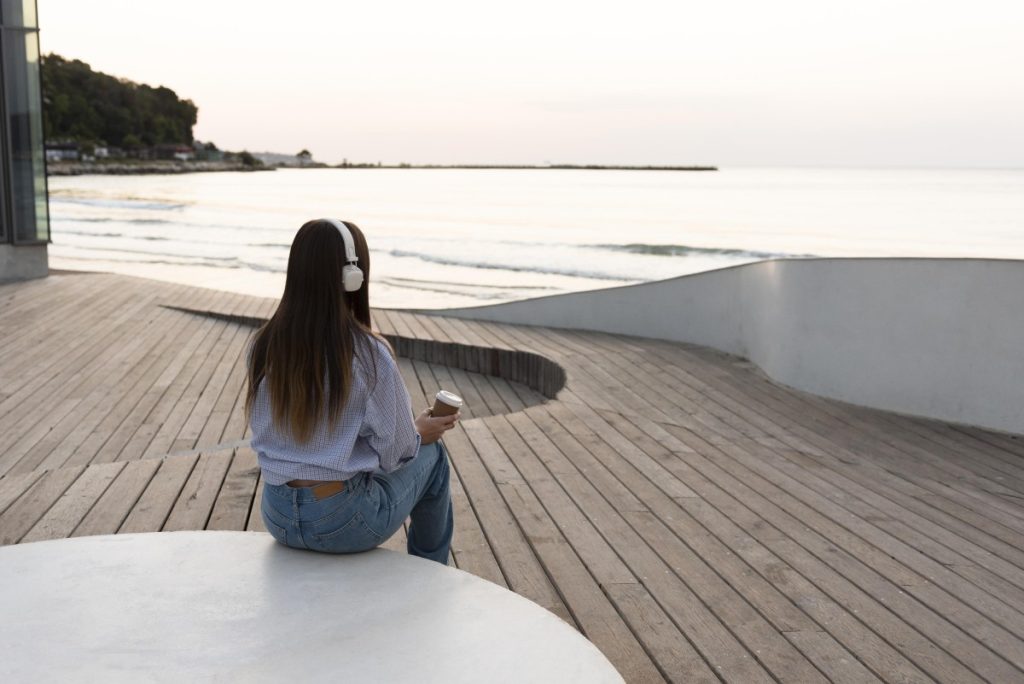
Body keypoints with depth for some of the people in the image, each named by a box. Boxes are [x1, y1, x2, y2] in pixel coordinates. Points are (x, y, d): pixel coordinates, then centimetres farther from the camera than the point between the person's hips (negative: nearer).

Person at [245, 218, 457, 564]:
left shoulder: (262, 346, -5)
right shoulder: (369, 354, -19)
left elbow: (268, 432, 8)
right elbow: (395, 451, -12)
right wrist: (420, 432, 12)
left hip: (277, 516, 5)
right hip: (344, 522, -5)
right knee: (431, 455, 21)